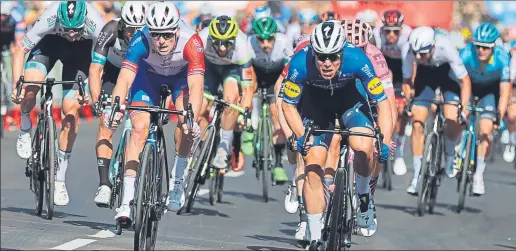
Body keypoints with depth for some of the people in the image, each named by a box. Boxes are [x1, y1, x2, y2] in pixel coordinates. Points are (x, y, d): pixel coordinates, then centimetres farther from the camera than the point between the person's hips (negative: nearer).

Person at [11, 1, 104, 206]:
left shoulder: (95, 25, -37)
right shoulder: (49, 20, -38)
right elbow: (20, 51, -28)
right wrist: (16, 85, -37)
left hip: (80, 50, 0)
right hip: (50, 43, 0)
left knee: (72, 110, -8)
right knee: (30, 87, -29)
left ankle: (60, 179, 3)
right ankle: (25, 131, 4)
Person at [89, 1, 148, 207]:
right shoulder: (111, 31, -32)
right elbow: (95, 69, -30)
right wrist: (96, 101, -40)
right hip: (114, 72, -1)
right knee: (106, 125, -15)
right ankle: (104, 184, -19)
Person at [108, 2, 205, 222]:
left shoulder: (191, 42, -38)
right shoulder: (141, 41, -36)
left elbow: (196, 85, -45)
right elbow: (124, 79, -43)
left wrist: (192, 119, -60)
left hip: (181, 75, 0)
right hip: (149, 74, 0)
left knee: (186, 122, -24)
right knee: (140, 128, -17)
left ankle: (178, 178, 1)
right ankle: (127, 200, -17)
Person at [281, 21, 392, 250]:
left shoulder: (356, 59, -35)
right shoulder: (300, 63, -33)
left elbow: (382, 102, -26)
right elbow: (288, 105, -17)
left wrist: (385, 143, -36)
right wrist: (301, 136, -32)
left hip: (349, 99, -1)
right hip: (315, 102, 1)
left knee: (363, 147, -29)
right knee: (313, 168, -11)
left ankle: (363, 194, 2)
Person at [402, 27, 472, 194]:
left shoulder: (445, 48, -39)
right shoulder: (407, 50, -32)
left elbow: (465, 80, -28)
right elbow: (407, 80, -13)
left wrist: (464, 108, -36)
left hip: (448, 73, -2)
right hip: (425, 74, 2)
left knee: (452, 122, -19)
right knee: (417, 123, -10)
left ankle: (450, 161, 10)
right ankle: (417, 175, -1)